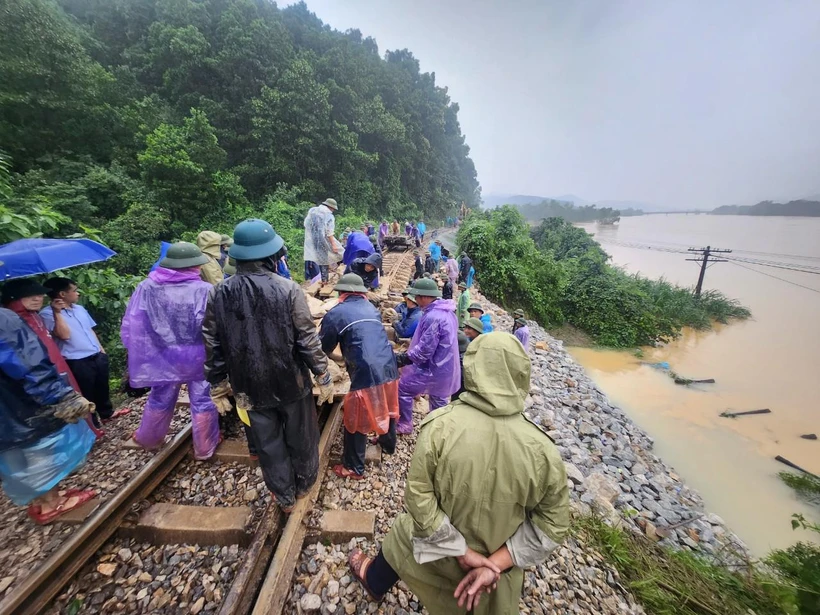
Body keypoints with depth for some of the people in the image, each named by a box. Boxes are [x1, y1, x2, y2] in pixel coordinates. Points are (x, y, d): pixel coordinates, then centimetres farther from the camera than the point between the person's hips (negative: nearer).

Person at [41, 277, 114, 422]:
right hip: (77, 362, -7)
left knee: (102, 388, 21)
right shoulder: (47, 313, -10)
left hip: (97, 356, 7)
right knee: (86, 395, 6)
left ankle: (107, 413, 40)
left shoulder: (79, 308, 12)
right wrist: (57, 312, -22)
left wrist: (101, 349, 15)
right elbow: (64, 334, -22)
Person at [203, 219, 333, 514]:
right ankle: (304, 484, 45)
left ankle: (285, 497, 40)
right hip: (291, 381, -2)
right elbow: (308, 339, -17)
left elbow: (212, 345, 0)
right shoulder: (288, 289, -19)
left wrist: (218, 381, 15)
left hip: (250, 386, 3)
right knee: (300, 436, 22)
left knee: (268, 443, 21)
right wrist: (323, 377, -5)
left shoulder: (218, 294, -8)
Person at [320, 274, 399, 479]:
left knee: (356, 422, 12)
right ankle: (389, 445, 51)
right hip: (389, 369, 7)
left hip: (366, 374, -6)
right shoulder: (372, 309, 16)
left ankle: (353, 468, 29)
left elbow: (323, 347, 9)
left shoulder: (336, 314, -1)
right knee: (387, 409, 28)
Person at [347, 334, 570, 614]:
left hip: (441, 550, 0)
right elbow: (553, 524, -14)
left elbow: (418, 497, -24)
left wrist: (462, 551, -13)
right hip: (498, 559, 1)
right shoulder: (543, 450, -25)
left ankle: (373, 581, 60)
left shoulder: (440, 425, -31)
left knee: (399, 541, 32)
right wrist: (494, 563, -12)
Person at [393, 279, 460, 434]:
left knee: (402, 389, 7)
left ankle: (404, 425, 21)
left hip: (431, 368, -9)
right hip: (444, 367, 9)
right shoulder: (448, 312, 5)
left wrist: (403, 358, -16)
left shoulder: (432, 317, -27)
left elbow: (425, 349, -27)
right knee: (438, 399, 23)